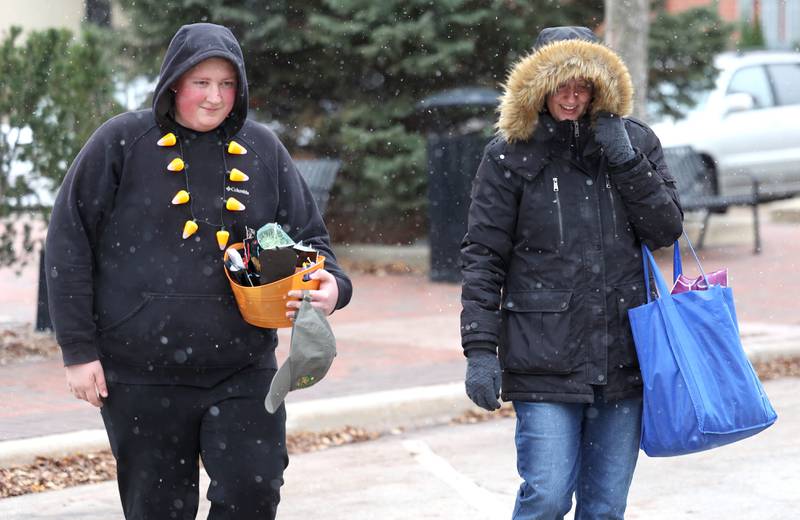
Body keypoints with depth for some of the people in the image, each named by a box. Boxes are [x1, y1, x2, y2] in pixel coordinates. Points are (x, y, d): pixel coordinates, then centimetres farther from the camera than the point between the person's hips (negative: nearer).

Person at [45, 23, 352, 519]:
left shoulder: (263, 149, 7)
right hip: (142, 377, -2)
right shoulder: (123, 142, -1)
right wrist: (79, 348, -5)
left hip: (243, 370, 2)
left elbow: (308, 236, 11)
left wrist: (331, 285, -12)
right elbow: (69, 241, -1)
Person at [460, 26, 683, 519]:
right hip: (545, 359, -3)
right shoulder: (510, 155, -2)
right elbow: (483, 257, -2)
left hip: (624, 353, 3)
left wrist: (625, 162, -8)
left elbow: (667, 229, 4)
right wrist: (480, 349, -8)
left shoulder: (636, 141, 7)